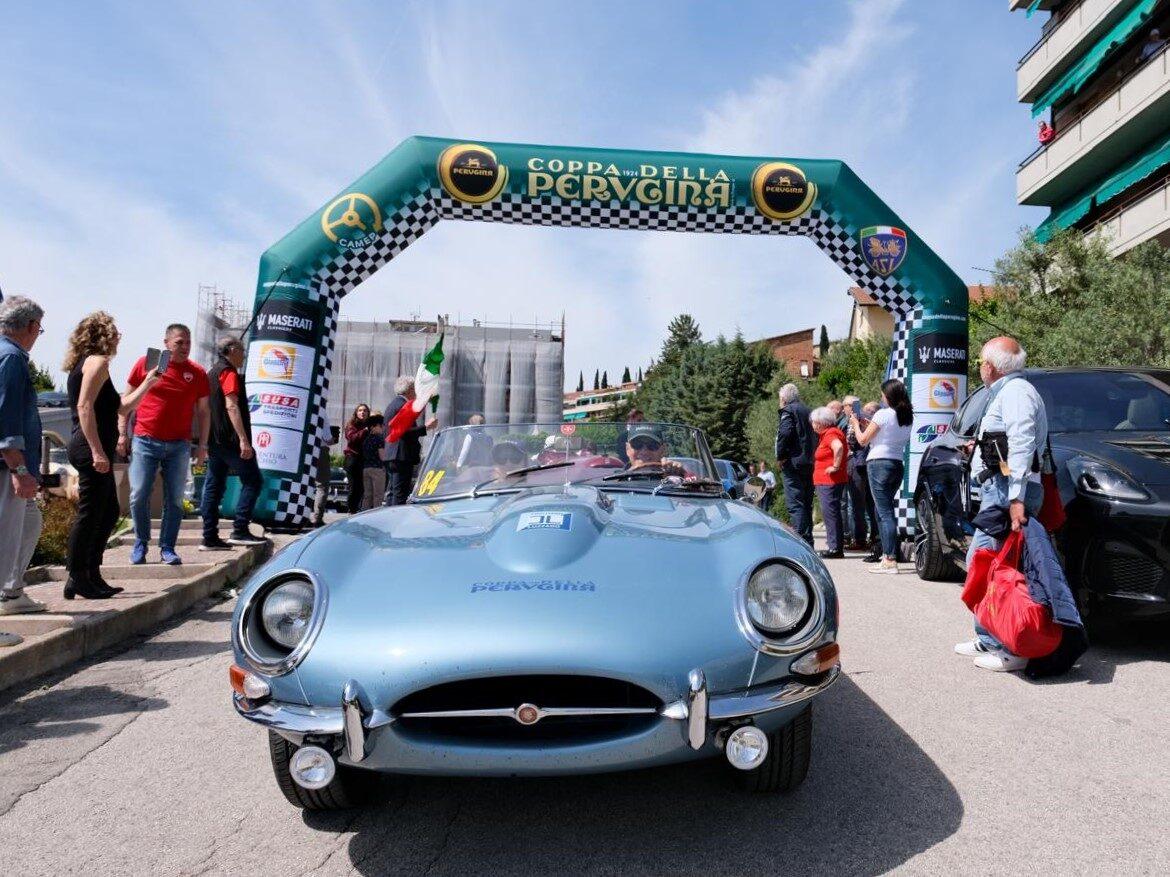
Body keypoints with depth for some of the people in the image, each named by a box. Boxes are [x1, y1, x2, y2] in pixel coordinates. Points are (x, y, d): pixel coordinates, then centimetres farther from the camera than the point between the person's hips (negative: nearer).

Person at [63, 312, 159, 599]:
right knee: (90, 513, -5)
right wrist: (97, 451, -24)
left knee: (109, 512, 15)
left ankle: (92, 575, 20)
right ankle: (77, 579, 1)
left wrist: (148, 382, 27)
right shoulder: (97, 361, -8)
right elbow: (84, 407, -20)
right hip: (91, 449, -10)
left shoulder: (82, 364, 23)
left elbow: (120, 407, 25)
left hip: (91, 449, 10)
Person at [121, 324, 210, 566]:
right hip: (145, 441, -1)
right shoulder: (145, 363, 2)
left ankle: (167, 548, 13)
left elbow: (203, 412, 10)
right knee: (139, 496, 0)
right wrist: (122, 433, 4)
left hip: (179, 446, 1)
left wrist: (202, 444, 6)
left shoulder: (197, 373, 5)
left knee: (174, 499, 3)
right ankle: (140, 545, 18)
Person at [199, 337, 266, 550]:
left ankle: (210, 538, 9)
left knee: (213, 487, 8)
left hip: (214, 441, 10)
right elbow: (232, 406, -19)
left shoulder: (212, 373, 22)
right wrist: (244, 440, -24)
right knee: (253, 481, -6)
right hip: (230, 440, -10)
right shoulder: (229, 373, -8)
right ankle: (239, 531, -12)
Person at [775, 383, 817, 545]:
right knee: (806, 504, 13)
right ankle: (808, 542, 18)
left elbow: (785, 433, -21)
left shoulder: (788, 410, -6)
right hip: (809, 463, 9)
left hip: (793, 463, -8)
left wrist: (780, 456, -13)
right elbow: (816, 436, 19)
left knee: (795, 504, -10)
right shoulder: (807, 411, 19)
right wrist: (810, 455, 18)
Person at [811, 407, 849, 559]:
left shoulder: (830, 434, -14)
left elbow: (838, 447, -34)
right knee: (831, 513, 13)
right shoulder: (828, 434, 17)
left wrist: (836, 466, -24)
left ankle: (835, 548, -4)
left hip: (830, 481, -10)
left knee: (830, 513, -7)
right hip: (826, 482, 10)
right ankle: (836, 547, 19)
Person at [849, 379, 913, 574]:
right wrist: (870, 426, 21)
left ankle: (890, 560, -10)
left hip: (879, 464, -7)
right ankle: (887, 554, 20)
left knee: (884, 512, -8)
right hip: (897, 464, 8)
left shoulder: (883, 414, -10)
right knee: (884, 510, 17)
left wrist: (855, 424, 12)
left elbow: (862, 440, -5)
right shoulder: (908, 417, 11)